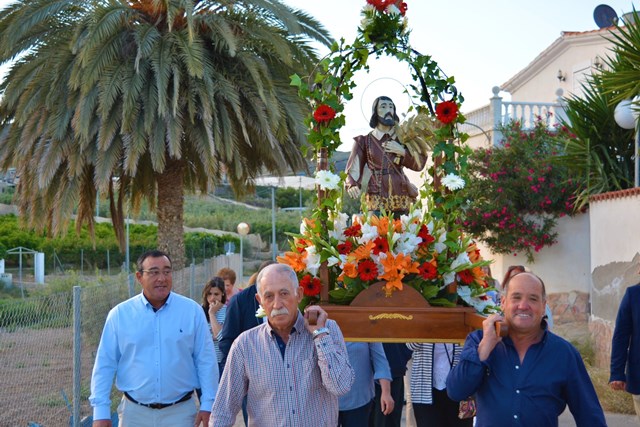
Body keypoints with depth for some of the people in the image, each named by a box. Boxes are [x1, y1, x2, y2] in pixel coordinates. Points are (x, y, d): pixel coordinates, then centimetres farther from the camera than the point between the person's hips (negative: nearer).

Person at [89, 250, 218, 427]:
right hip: (135, 412, 1)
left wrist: (208, 404, -3)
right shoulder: (120, 314, -1)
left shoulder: (192, 311, -2)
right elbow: (105, 364, 1)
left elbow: (206, 361, 1)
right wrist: (101, 411, -3)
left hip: (180, 412, 0)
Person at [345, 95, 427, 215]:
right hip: (376, 201, -2)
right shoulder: (364, 141, 8)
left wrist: (402, 152, -4)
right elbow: (353, 169, 0)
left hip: (401, 201, 2)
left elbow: (419, 164, 10)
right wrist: (352, 186, -20)